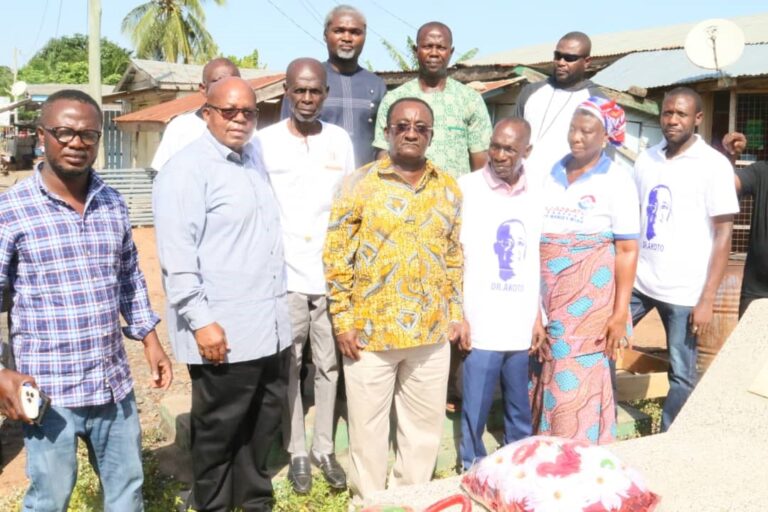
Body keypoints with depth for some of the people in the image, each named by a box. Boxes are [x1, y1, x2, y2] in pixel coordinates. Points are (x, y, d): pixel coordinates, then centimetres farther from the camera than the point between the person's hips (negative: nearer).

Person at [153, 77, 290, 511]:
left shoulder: (255, 157, 13)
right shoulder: (188, 168, -11)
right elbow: (177, 254, -18)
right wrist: (200, 320, -21)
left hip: (271, 323, 8)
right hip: (224, 330, -8)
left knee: (265, 420, 18)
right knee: (219, 429, 7)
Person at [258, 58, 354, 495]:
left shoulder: (341, 140, 7)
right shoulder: (266, 141, -2)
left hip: (333, 273, 2)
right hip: (286, 273, -2)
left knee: (329, 364, 9)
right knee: (289, 366, 7)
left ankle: (325, 448, 22)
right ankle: (297, 451, 19)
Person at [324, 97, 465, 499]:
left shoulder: (448, 188, 7)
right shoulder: (359, 184, -5)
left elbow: (454, 256, 13)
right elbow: (336, 255, -6)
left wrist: (455, 313, 9)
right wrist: (342, 320, -9)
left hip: (431, 332, 4)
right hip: (371, 330, -3)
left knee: (424, 425, 15)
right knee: (368, 426, 9)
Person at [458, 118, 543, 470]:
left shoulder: (536, 194, 7)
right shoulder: (467, 188, -2)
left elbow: (542, 260, 11)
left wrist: (539, 316, 7)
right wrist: (457, 315, -6)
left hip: (523, 327, 3)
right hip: (482, 326, -3)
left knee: (521, 412, 13)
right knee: (475, 411, 4)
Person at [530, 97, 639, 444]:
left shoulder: (616, 181, -4)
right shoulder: (550, 173, 9)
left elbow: (627, 250, -6)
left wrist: (620, 312, -12)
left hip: (588, 296, -4)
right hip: (546, 294, 5)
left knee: (575, 382, -3)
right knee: (543, 378, 9)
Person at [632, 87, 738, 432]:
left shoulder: (713, 165, -6)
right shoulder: (646, 159, 7)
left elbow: (723, 235, -7)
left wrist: (707, 299, -12)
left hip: (684, 290, -5)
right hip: (637, 280, 5)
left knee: (682, 375, 5)